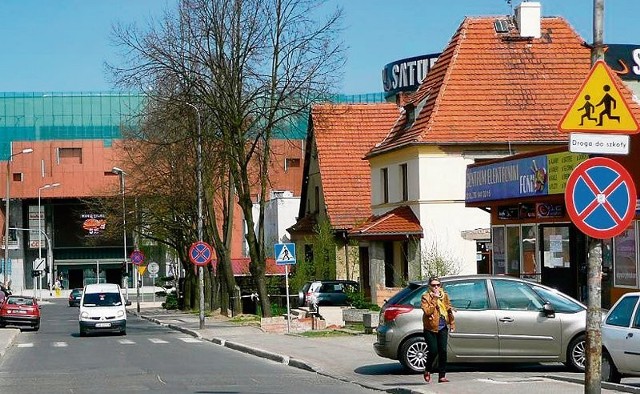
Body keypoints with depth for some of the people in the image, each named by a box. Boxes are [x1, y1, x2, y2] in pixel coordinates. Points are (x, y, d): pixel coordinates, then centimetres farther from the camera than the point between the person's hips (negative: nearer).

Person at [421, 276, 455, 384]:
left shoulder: (444, 296, 10)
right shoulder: (426, 297, -5)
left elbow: (449, 309, 19)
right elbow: (427, 311, -18)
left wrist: (452, 323, 14)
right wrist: (434, 299, -19)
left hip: (442, 328, 4)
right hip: (430, 328, -4)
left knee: (443, 351, -3)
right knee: (433, 351, -10)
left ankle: (442, 376, 1)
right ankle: (427, 370, 17)